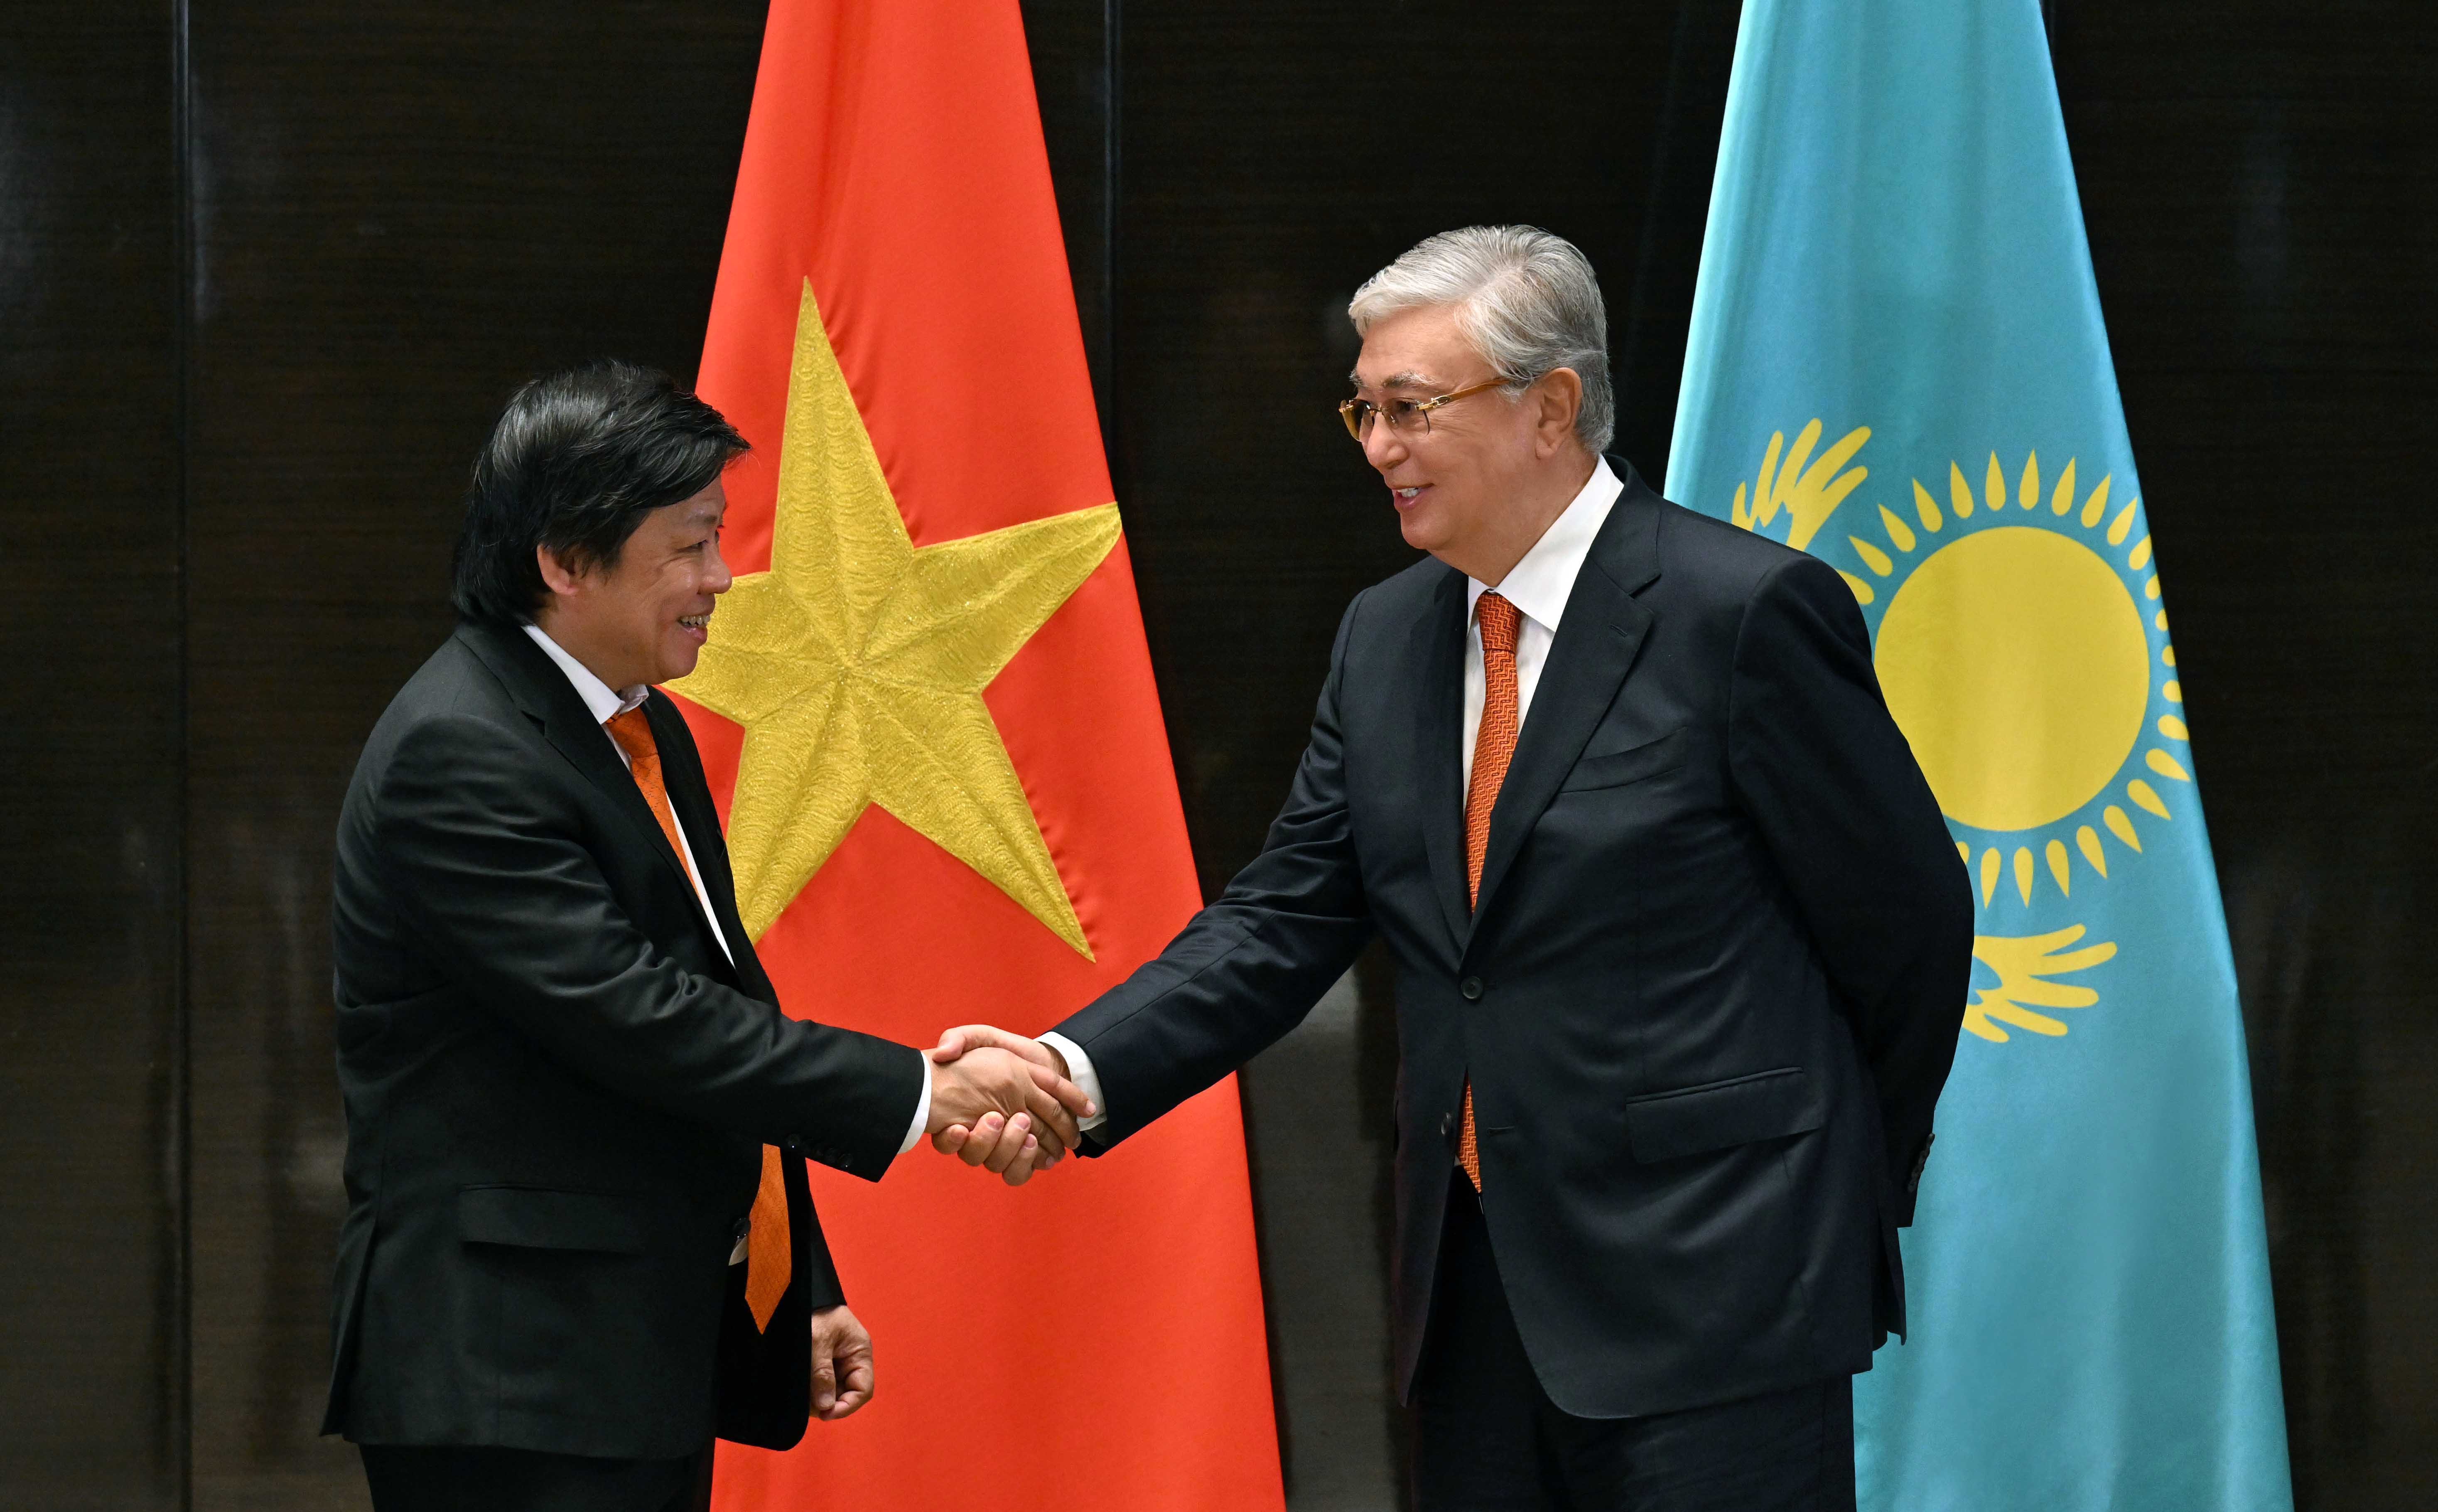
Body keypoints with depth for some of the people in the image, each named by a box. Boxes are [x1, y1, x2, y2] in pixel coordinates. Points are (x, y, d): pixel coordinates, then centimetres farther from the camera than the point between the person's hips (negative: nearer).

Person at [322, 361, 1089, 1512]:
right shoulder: (455, 756, -16)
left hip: (661, 1362, 9)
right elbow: (628, 1016, -23)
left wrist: (804, 1287, 21)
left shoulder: (645, 732, 15)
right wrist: (920, 1093, -20)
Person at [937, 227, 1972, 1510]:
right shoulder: (1385, 638, 10)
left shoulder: (1744, 611, -11)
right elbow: (1284, 920, 6)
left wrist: (1844, 1186, 6)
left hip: (1711, 1287, -6)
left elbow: (1906, 919, -4)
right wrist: (1076, 1070, -10)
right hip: (1476, 1297, 7)